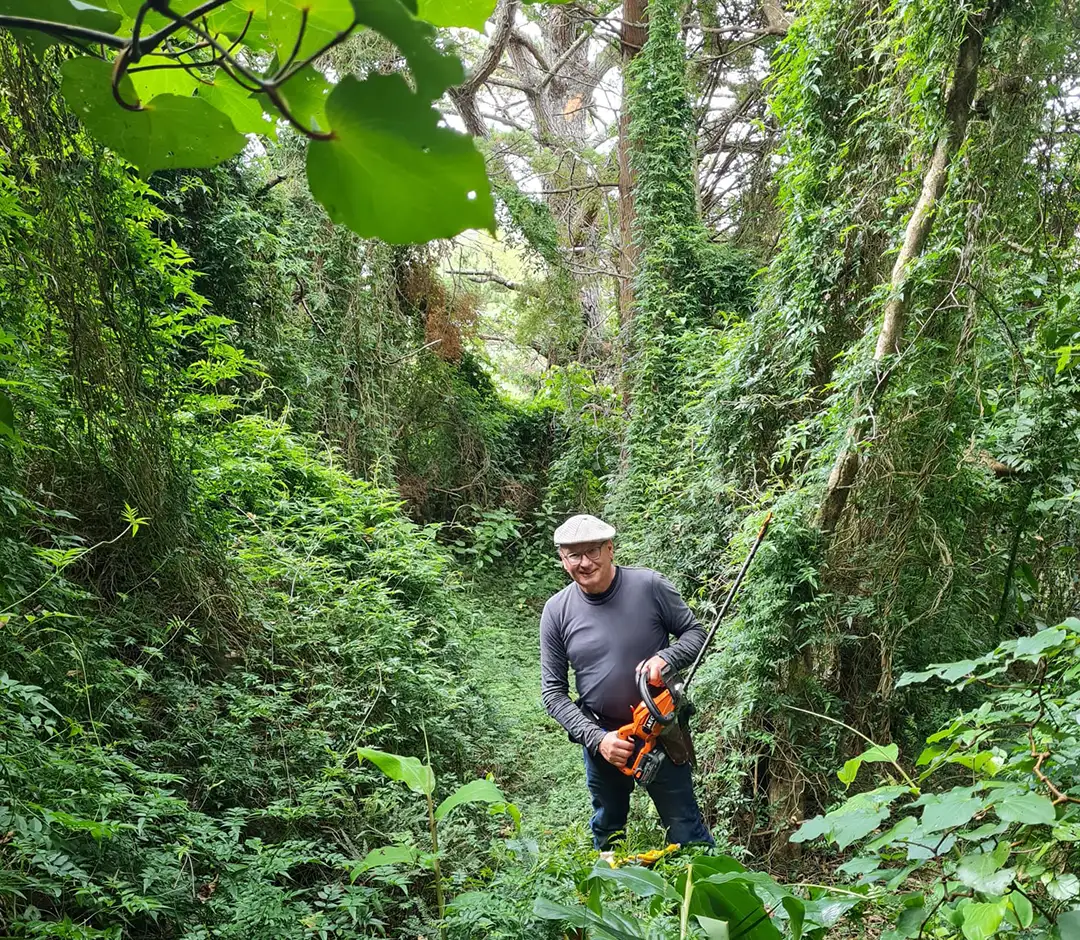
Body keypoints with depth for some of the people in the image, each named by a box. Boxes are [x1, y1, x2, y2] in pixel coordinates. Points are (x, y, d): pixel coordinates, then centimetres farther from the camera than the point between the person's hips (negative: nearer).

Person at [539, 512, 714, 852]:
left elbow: (695, 632, -4)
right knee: (606, 828, 25)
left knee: (685, 829, 9)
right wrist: (596, 738, -18)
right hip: (600, 737, 3)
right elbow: (553, 692, -7)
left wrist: (664, 658, -25)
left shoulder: (650, 586, -17)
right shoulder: (556, 611, -12)